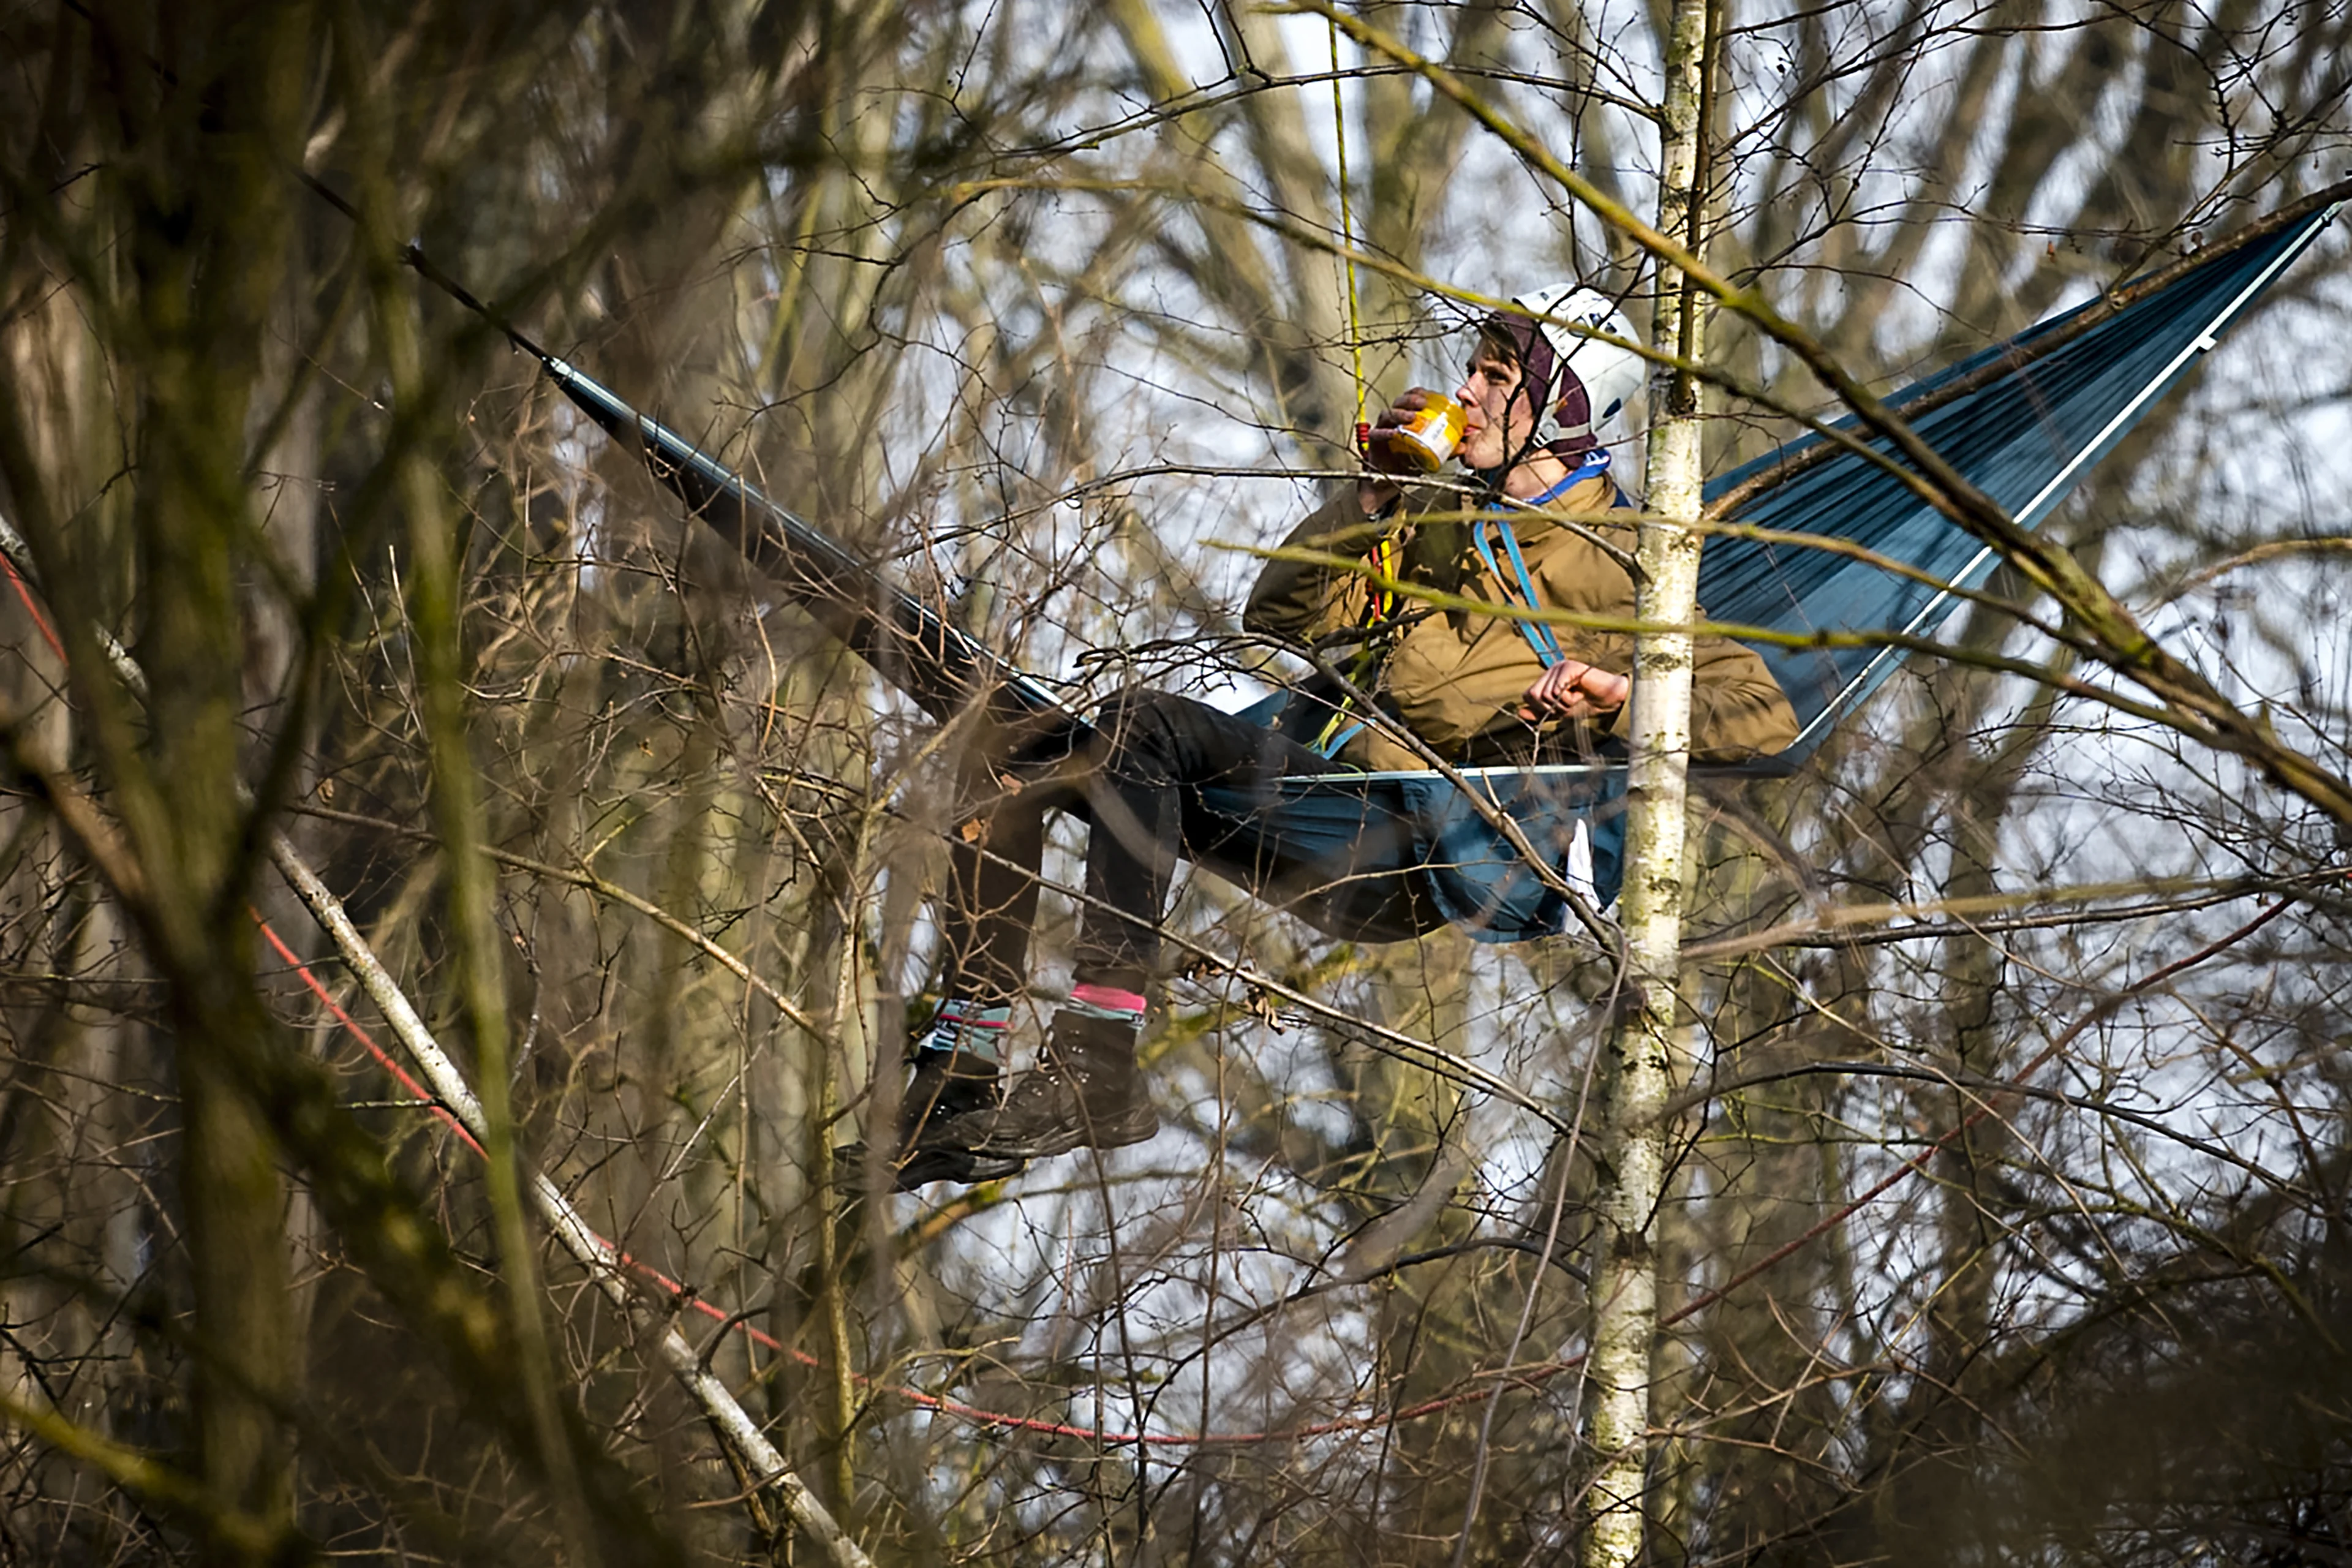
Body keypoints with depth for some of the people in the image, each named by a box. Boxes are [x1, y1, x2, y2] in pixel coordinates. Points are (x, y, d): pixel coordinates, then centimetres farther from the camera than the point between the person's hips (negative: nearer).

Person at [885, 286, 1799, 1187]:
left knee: (1145, 726, -29)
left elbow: (1764, 718, -3)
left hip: (1393, 857, -8)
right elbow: (1278, 621, 23)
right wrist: (1369, 499, 12)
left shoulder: (1617, 566, 5)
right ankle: (960, 1076, -17)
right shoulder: (1438, 522, 26)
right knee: (1020, 765, -8)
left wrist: (1624, 697, -19)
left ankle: (1097, 1072, -36)